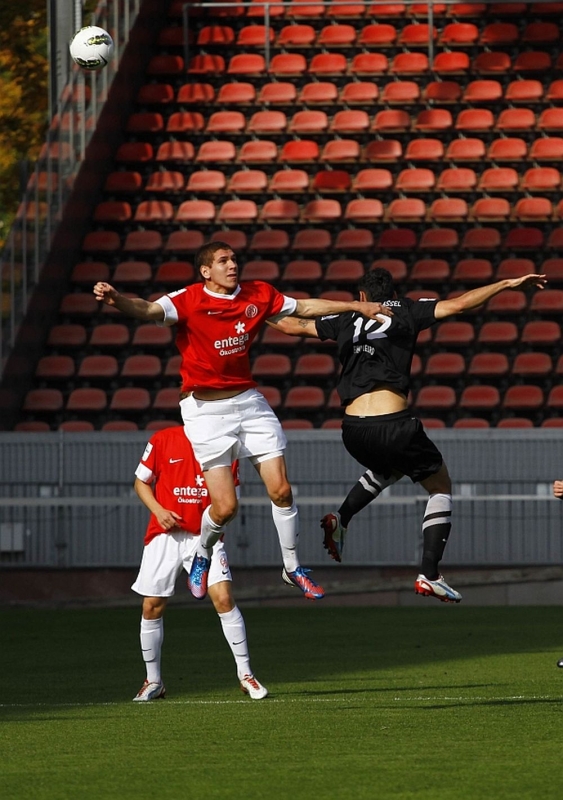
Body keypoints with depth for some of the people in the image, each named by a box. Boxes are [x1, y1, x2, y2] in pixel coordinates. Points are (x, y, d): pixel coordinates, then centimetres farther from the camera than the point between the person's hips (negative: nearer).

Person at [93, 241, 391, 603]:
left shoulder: (257, 294, 2)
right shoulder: (189, 300, -14)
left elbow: (304, 307, 16)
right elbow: (149, 310, -31)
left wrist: (357, 306, 18)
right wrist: (115, 299, -52)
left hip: (248, 401, 5)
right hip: (205, 408, -5)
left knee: (282, 490, 1)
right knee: (225, 507, -9)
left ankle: (293, 567, 22)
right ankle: (202, 557, 24)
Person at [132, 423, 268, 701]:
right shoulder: (163, 440, -1)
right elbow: (141, 482, 7)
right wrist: (158, 510, -9)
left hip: (205, 535, 0)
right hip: (165, 535, 0)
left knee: (223, 598, -15)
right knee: (151, 606, 1)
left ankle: (245, 674, -4)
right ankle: (153, 681, 18)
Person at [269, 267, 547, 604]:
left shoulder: (348, 320, 16)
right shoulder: (406, 312, 7)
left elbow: (294, 325, 28)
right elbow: (458, 304, -2)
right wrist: (507, 284, 3)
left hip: (353, 430, 5)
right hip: (393, 424, -5)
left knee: (388, 469, 37)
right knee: (441, 486, 15)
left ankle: (341, 518, 15)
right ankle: (429, 573, 2)